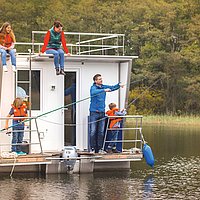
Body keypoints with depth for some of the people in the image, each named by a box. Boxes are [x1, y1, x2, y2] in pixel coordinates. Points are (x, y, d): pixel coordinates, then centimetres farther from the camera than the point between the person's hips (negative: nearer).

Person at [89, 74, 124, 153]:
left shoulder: (104, 87, 11)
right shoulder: (93, 87, -8)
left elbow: (112, 88, 7)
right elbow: (93, 92, -30)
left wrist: (119, 85, -13)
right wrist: (104, 90, -39)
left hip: (102, 112, 6)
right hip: (94, 112, -6)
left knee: (101, 132, 7)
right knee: (93, 131, -5)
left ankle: (99, 148, 12)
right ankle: (92, 148, 0)